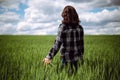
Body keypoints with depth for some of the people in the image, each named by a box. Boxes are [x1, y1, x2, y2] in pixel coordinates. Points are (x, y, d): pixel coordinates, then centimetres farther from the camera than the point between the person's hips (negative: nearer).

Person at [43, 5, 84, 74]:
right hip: (76, 56, 4)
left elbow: (57, 44, -15)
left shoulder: (63, 27, -13)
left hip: (66, 57, -4)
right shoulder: (80, 27, 0)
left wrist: (49, 57, -9)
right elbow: (81, 44, 5)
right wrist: (81, 55, 17)